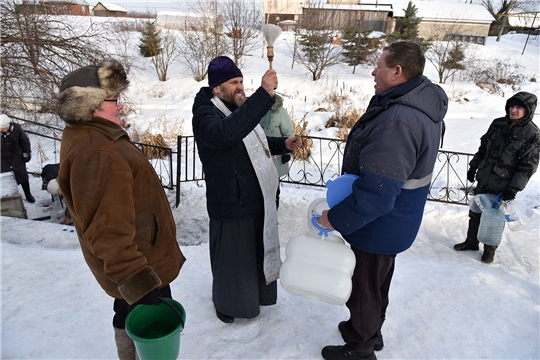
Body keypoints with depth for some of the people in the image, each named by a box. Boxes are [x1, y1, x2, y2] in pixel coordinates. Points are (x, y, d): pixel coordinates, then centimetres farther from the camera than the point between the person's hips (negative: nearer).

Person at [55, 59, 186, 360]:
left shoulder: (89, 137, 6)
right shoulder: (95, 155, -29)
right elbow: (108, 231, -34)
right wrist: (137, 282, -34)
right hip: (140, 265, -11)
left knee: (129, 317, 28)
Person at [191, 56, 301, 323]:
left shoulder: (241, 109, 11)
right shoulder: (205, 115, -19)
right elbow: (226, 133, -43)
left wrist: (283, 145, 6)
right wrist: (264, 94, -47)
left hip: (257, 200, 9)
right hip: (231, 206, -8)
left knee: (258, 249, 24)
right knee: (232, 257, 9)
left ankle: (256, 292, 48)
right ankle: (227, 303, 36)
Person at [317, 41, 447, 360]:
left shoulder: (397, 121, -34)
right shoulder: (427, 104, 0)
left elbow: (376, 193, -35)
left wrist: (335, 218, -22)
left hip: (377, 226, -10)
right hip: (397, 220, 10)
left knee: (363, 286, 13)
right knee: (378, 280, 27)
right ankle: (372, 331, 50)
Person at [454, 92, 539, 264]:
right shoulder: (498, 124, 2)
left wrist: (514, 188, -16)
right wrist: (473, 167, 12)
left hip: (502, 186, -5)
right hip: (483, 180, 5)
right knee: (475, 212, 15)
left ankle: (490, 249, 26)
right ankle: (471, 241, 33)